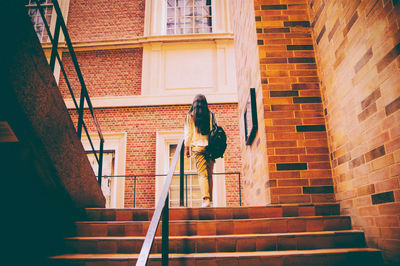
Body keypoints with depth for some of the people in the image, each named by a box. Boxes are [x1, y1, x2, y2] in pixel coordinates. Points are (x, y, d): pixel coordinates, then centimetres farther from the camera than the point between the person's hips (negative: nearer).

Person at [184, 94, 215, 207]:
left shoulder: (190, 116, 4)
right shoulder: (211, 115, 7)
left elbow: (188, 133, 4)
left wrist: (187, 147, 9)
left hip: (197, 147, -2)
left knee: (202, 174, -5)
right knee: (209, 174, 9)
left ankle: (206, 198, -20)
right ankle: (210, 199, 12)